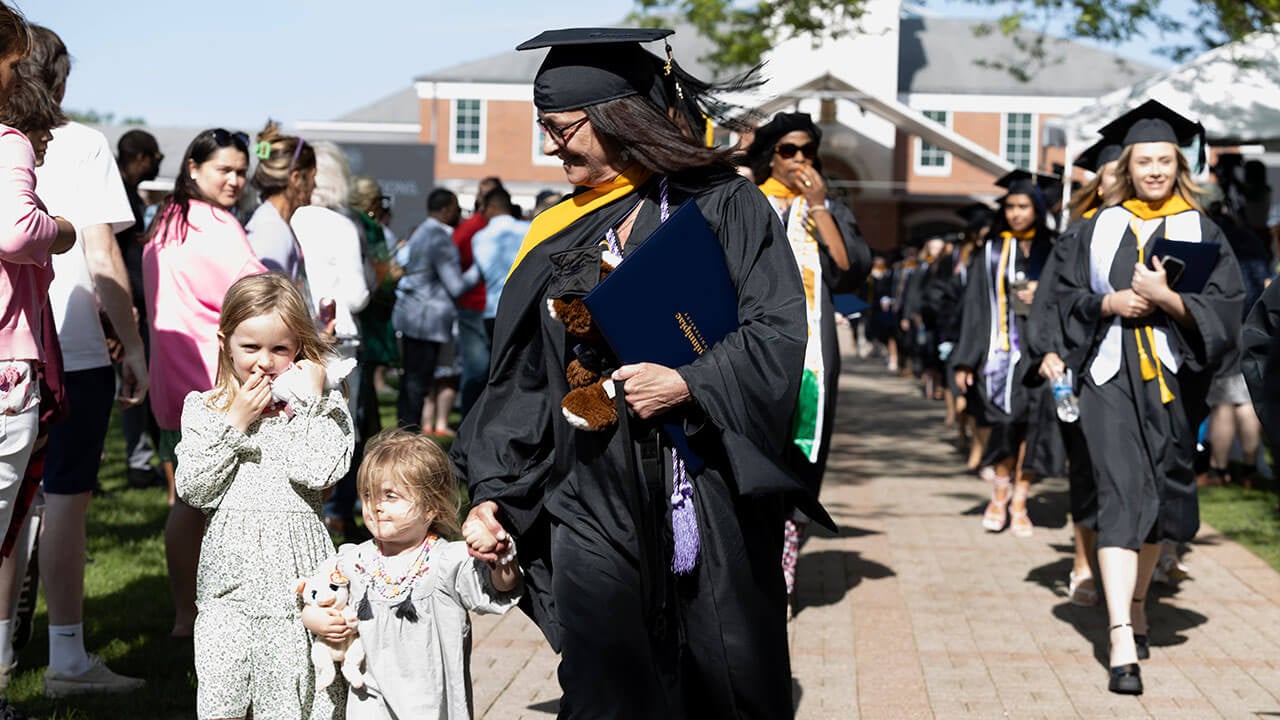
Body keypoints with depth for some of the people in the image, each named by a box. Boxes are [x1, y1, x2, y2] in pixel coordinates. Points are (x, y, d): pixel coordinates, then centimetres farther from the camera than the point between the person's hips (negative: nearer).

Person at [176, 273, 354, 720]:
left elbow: (318, 472, -16)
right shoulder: (204, 408, 7)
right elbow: (193, 490, -3)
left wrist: (310, 399, -10)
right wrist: (234, 422, -8)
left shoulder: (325, 407, 2)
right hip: (229, 577, 2)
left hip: (297, 578, -1)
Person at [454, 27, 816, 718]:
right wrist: (494, 488, 4)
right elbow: (523, 379, 12)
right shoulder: (556, 237, 10)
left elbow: (776, 333, -7)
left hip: (712, 500, -3)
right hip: (595, 512, 3)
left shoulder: (723, 206, 0)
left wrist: (689, 384, -18)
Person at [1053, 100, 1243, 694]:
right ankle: (1122, 641, -19)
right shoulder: (1100, 228, 7)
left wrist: (1167, 299, -19)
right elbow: (1068, 296, 8)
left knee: (1156, 496, 13)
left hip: (1172, 380, 1)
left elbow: (1223, 308, -4)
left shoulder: (1200, 231, 4)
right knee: (1121, 494, -13)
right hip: (1111, 377, -1)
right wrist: (1110, 304, -10)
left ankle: (1135, 603, 38)